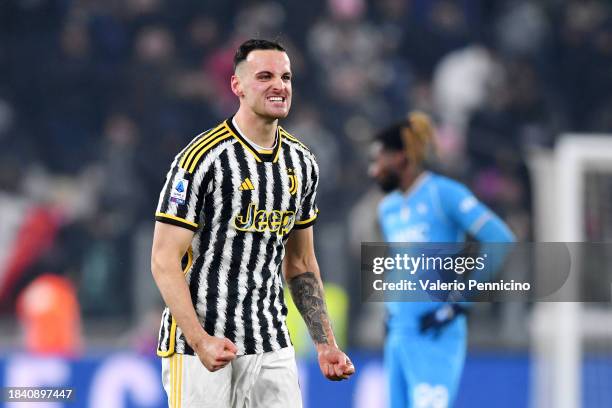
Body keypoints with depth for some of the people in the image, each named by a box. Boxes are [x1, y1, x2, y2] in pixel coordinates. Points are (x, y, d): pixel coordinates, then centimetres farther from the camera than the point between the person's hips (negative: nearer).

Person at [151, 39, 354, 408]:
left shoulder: (302, 163, 10)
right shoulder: (202, 159, -12)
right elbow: (165, 261, -13)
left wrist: (326, 345, 11)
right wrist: (200, 341, -24)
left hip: (271, 348, 6)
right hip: (199, 349, -6)